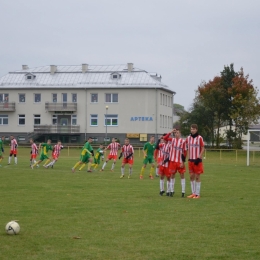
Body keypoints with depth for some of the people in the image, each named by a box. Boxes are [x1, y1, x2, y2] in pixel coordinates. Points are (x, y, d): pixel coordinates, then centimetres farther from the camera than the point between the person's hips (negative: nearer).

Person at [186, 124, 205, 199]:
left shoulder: (199, 138, -7)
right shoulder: (188, 138, 8)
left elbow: (203, 149, -6)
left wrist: (198, 158, -13)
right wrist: (188, 158, 9)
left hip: (197, 160, -5)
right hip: (191, 160, 5)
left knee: (197, 177, -2)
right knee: (191, 176, 7)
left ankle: (197, 194, 2)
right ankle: (193, 193, 15)